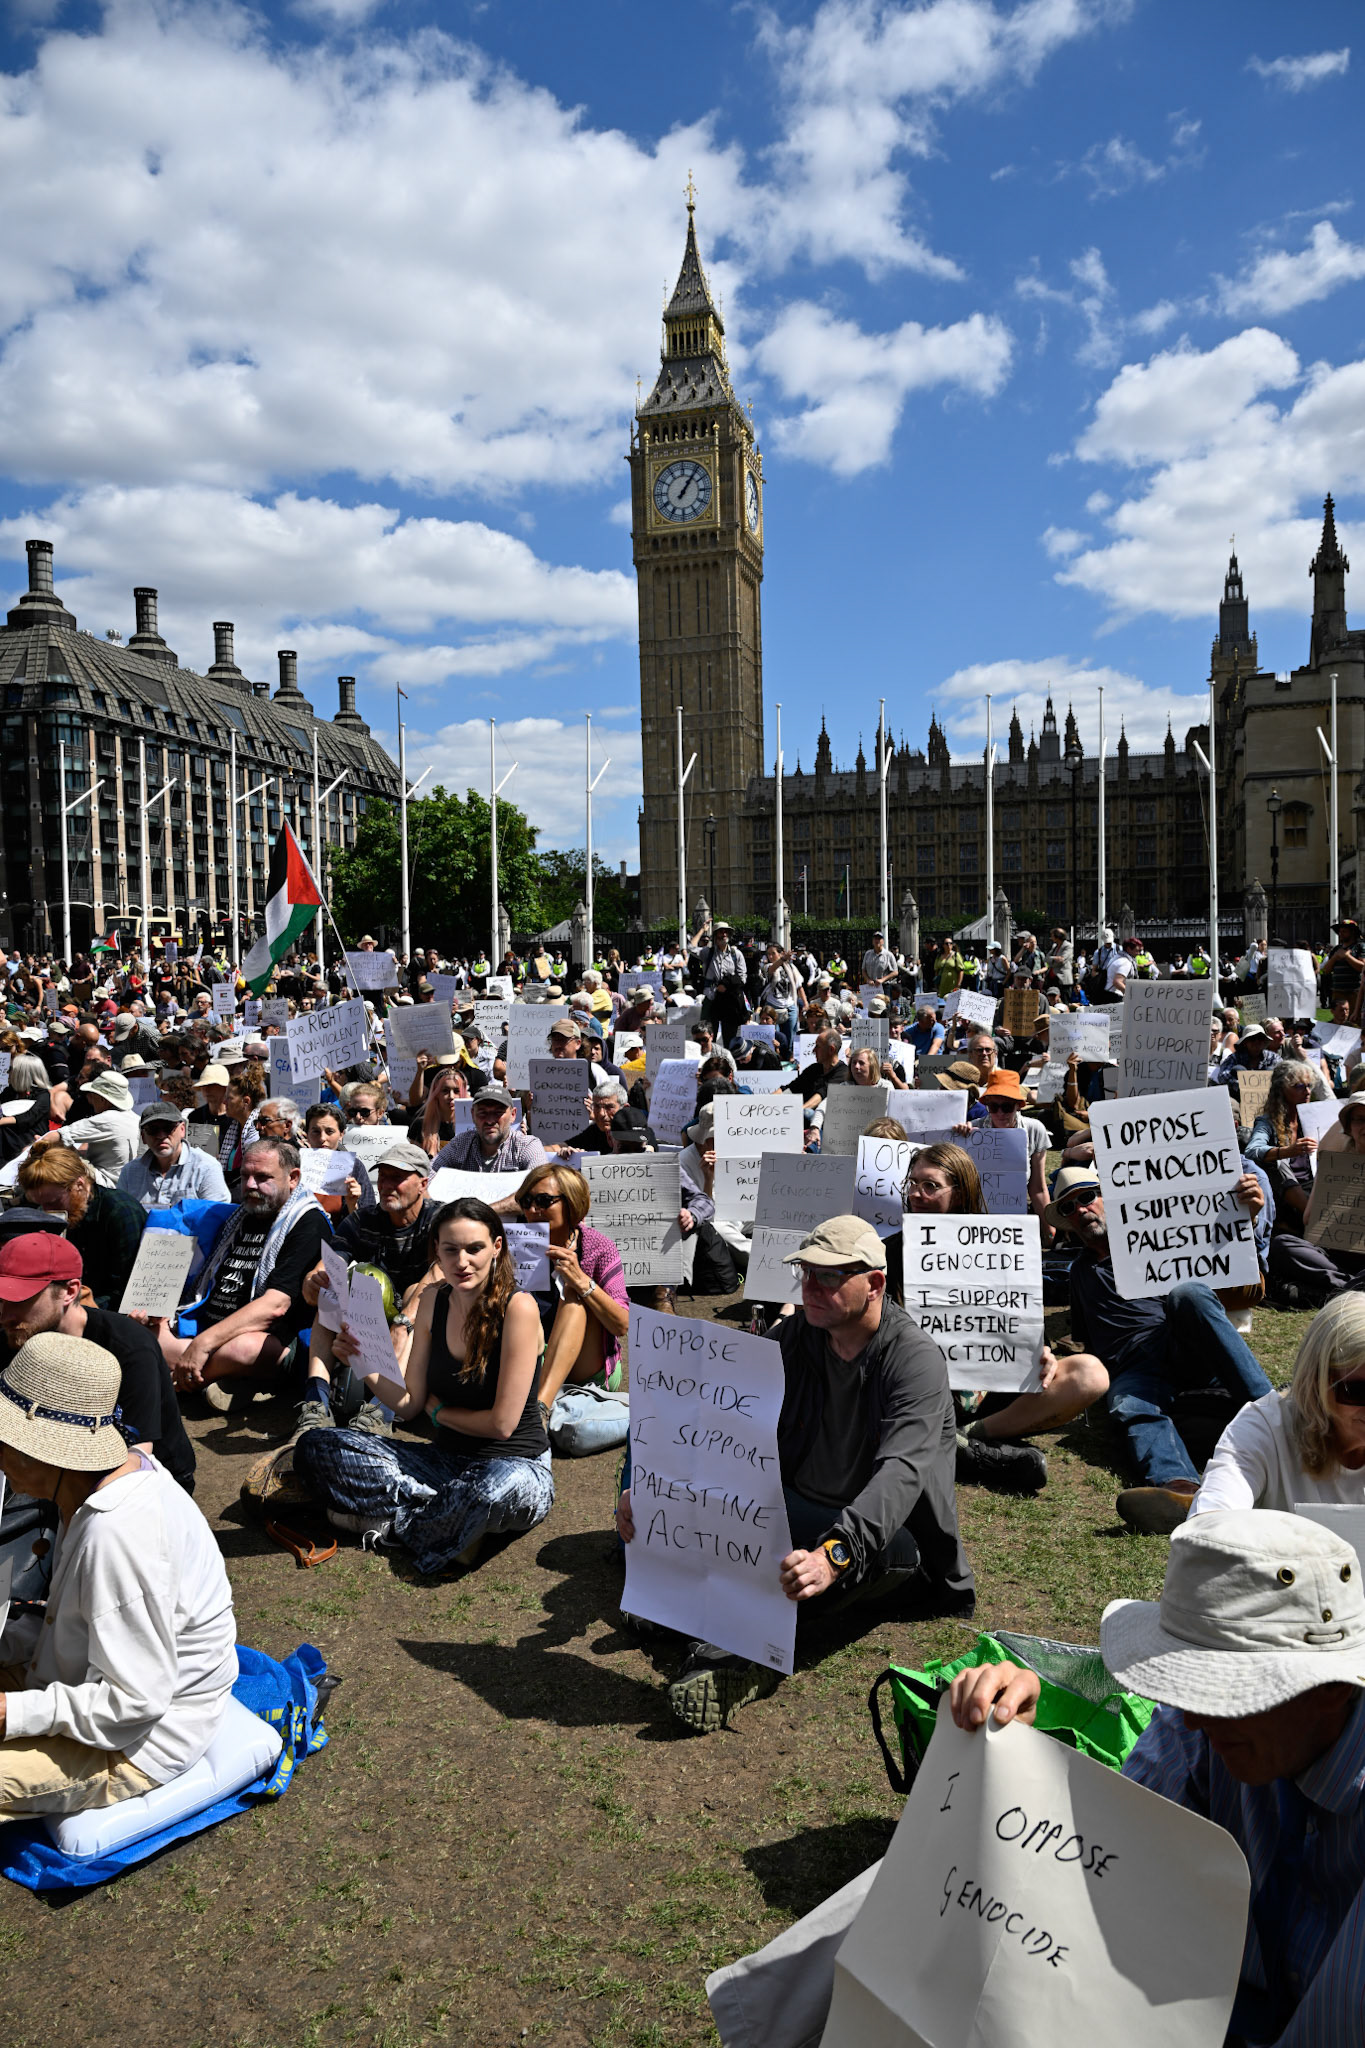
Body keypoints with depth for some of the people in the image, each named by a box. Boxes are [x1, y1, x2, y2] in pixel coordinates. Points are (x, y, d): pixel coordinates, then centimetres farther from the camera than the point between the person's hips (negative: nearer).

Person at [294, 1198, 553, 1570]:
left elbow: (502, 1423, -15)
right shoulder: (434, 1301, 2)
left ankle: (392, 1521, -13)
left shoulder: (518, 1307, -16)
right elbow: (409, 1404, 3)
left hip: (515, 1464, -6)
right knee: (314, 1445, -6)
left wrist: (438, 1409, -1)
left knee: (506, 1487, -43)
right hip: (447, 1460, 6)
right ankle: (452, 1518, -14)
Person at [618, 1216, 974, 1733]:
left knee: (891, 1547, -38)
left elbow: (900, 1472, -33)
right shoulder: (794, 1337, -1)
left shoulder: (915, 1357, -18)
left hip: (884, 1530, -5)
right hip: (798, 1512, 5)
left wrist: (835, 1554, -50)